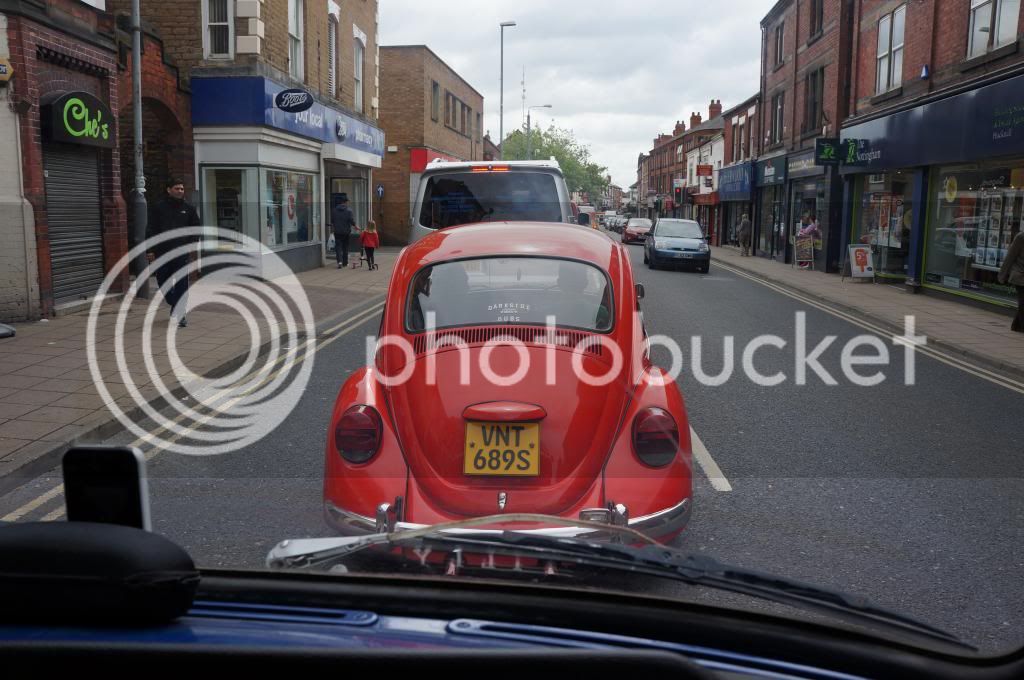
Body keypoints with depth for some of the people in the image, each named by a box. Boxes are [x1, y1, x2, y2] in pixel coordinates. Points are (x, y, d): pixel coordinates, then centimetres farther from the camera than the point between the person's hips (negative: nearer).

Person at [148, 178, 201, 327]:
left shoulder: (188, 208, 7)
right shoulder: (159, 208, 4)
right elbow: (151, 230, 5)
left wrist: (190, 246, -1)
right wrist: (154, 250, -2)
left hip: (182, 254, -1)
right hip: (162, 253, 1)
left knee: (182, 286, -5)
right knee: (163, 283, 9)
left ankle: (180, 315, 0)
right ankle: (175, 304, 33)